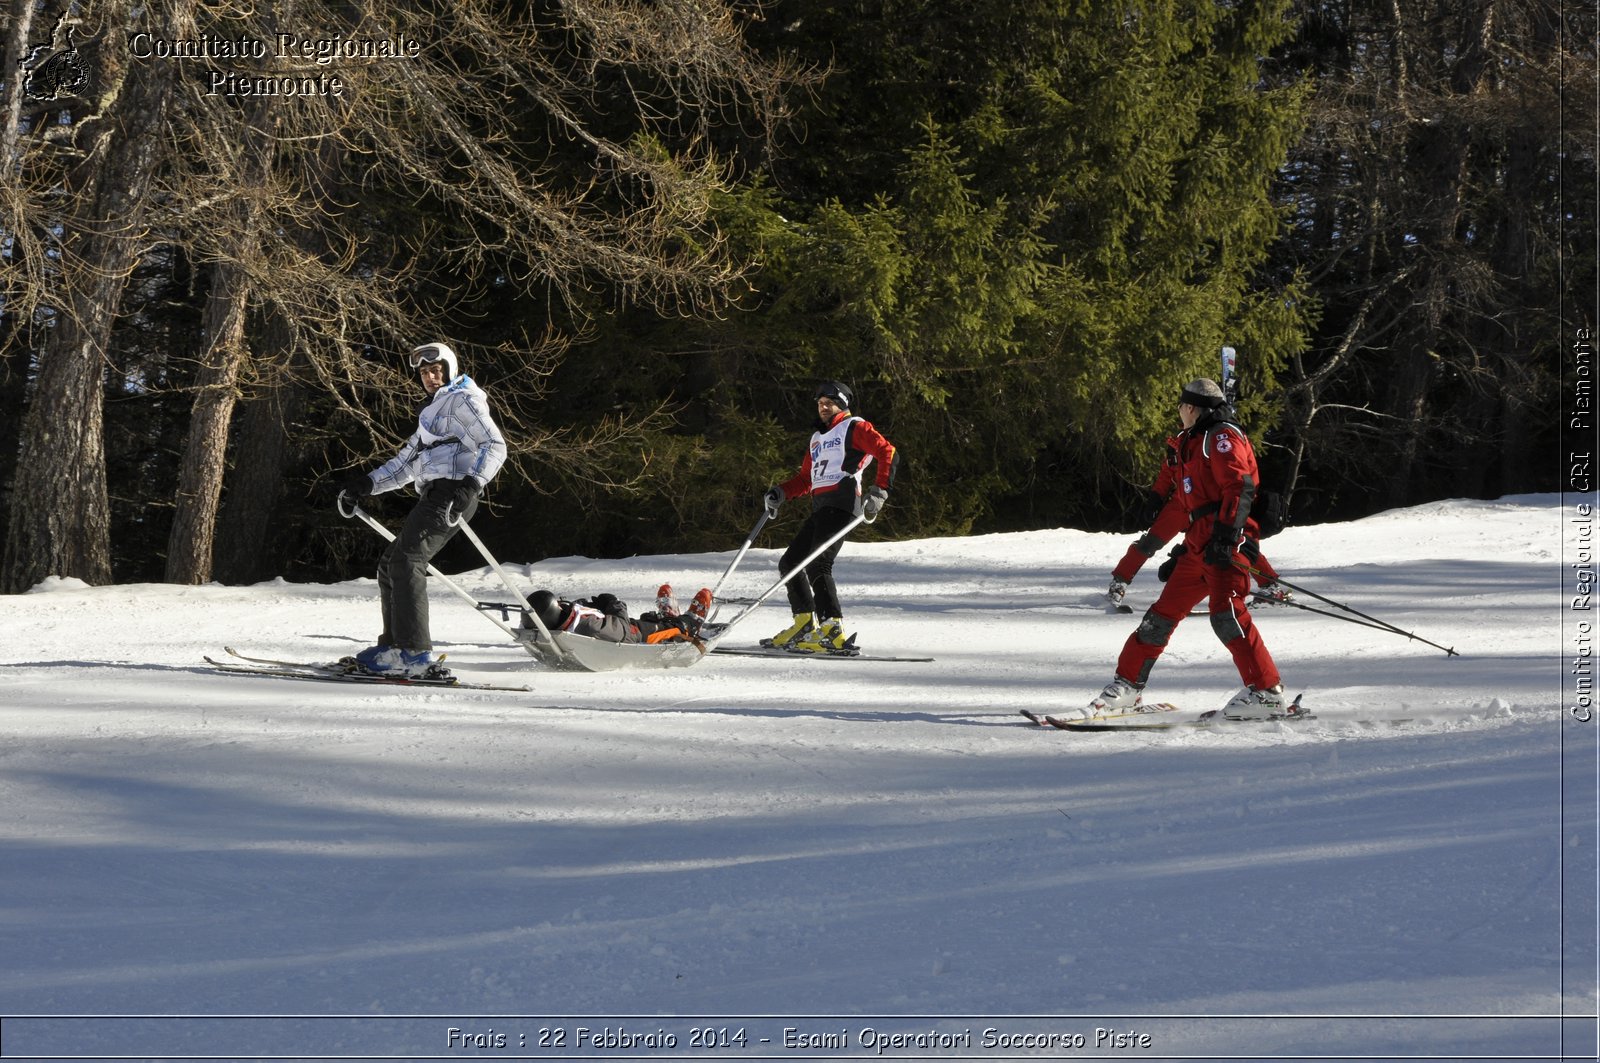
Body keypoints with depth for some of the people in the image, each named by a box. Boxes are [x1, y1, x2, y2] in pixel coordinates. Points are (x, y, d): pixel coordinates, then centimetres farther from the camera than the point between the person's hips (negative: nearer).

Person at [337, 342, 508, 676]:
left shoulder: (463, 400, 0)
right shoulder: (434, 410, 31)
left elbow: (494, 446, -13)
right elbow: (408, 462, 33)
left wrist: (472, 482, -28)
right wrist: (369, 483, 22)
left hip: (451, 494, -10)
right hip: (434, 495, 10)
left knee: (406, 560, -20)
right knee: (390, 563, 10)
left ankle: (415, 653, -27)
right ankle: (393, 644, 12)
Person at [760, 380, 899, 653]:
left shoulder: (854, 428, 3)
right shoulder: (818, 437, 28)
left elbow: (888, 453, -7)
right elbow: (805, 478, 32)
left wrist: (878, 491, -17)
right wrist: (780, 493, 15)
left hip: (841, 504, -9)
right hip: (820, 507, 9)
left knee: (817, 566, -20)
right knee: (789, 563, 9)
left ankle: (833, 631, -24)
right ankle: (804, 623, 13)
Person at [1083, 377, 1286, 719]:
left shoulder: (1222, 437, -5)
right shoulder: (1193, 443, 26)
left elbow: (1240, 487, -17)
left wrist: (1226, 535, -25)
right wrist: (1182, 552, 28)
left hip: (1226, 542, -10)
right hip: (1199, 544, 10)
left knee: (1226, 614, -21)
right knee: (1162, 614, 11)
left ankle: (1267, 693, -20)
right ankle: (1126, 686, 19)